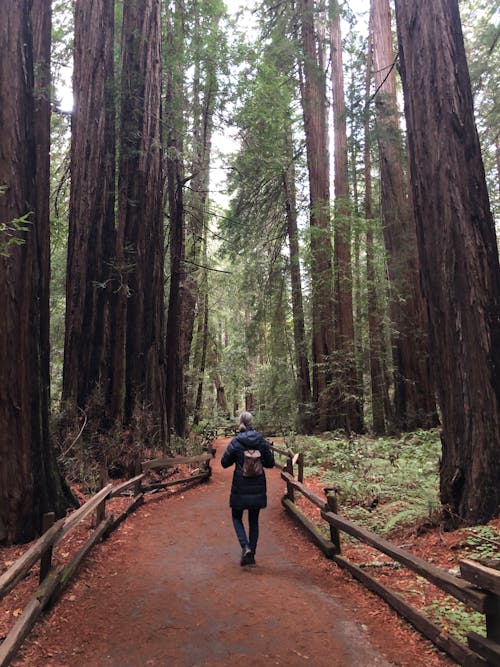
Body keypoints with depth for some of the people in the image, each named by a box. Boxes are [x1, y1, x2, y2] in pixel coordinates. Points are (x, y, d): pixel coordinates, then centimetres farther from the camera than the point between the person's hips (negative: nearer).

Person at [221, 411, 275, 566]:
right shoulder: (262, 441, -5)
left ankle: (245, 547, -6)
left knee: (237, 517, 14)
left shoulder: (235, 442, -11)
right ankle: (252, 554, 17)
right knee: (254, 520, 15)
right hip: (258, 488, 2)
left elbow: (224, 463, -3)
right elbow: (270, 463, 0)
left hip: (240, 488, -2)